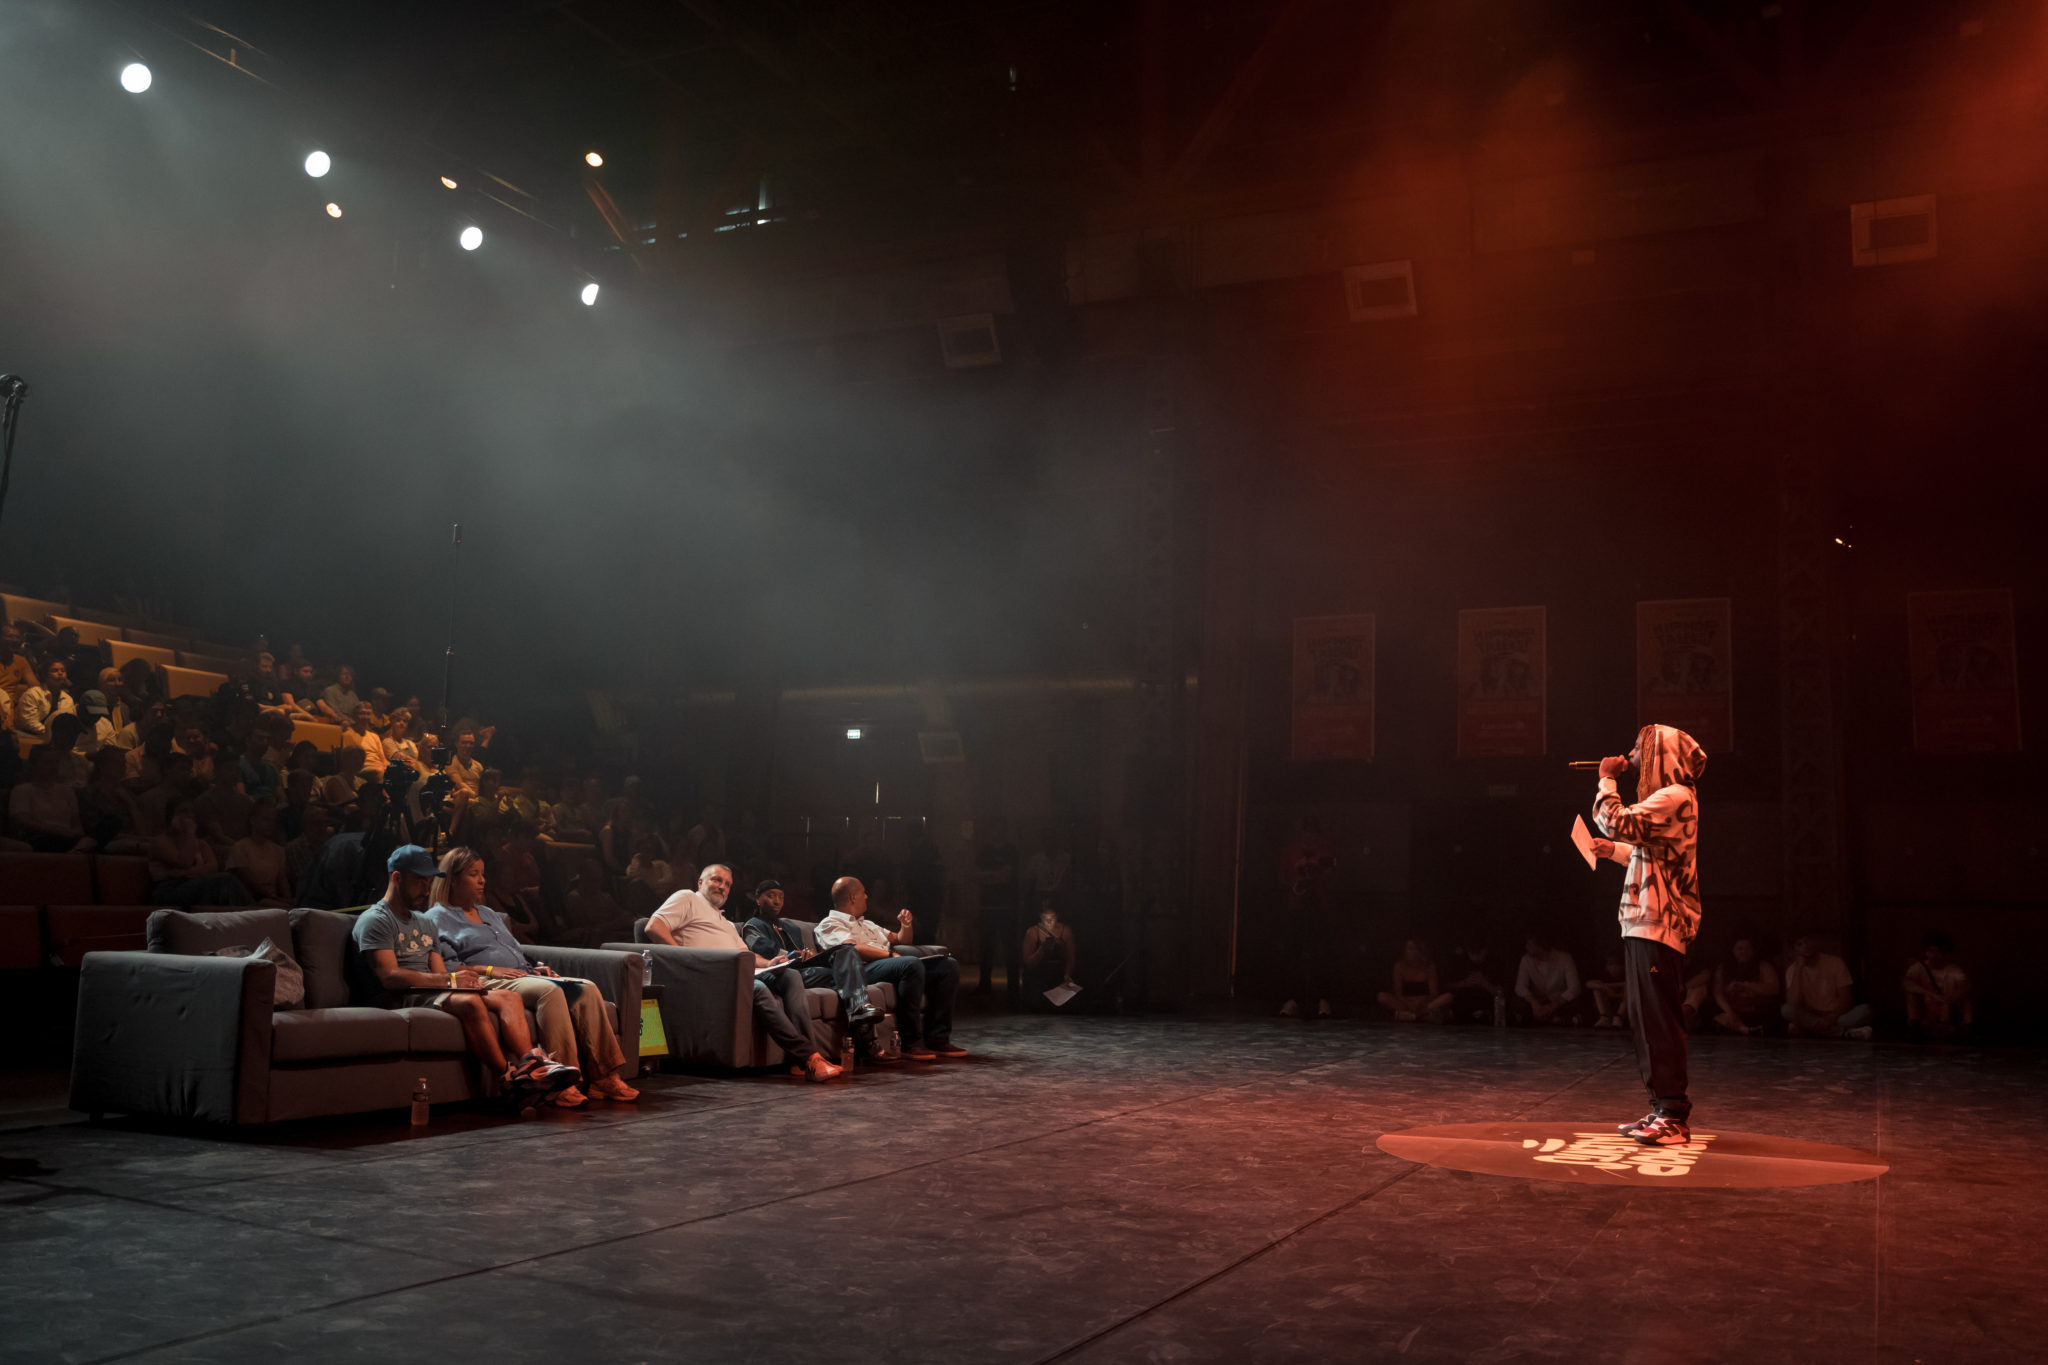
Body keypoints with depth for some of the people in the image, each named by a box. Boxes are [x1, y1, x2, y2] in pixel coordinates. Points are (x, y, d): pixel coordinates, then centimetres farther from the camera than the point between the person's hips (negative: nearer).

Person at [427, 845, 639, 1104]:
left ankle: (604, 1078, -25)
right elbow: (443, 966, -7)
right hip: (487, 984, -8)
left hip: (521, 976, 8)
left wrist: (534, 967, 12)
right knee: (550, 990, -36)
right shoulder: (437, 918, 9)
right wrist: (489, 969, -15)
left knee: (587, 988, -17)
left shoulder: (489, 914, 33)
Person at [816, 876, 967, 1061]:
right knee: (912, 964, -37)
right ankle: (911, 1043, -33)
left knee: (948, 964, -10)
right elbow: (853, 948, -10)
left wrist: (906, 925, 17)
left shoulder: (867, 924, 36)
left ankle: (937, 1039, -16)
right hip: (866, 969, -8)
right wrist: (890, 954, -19)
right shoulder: (830, 924, 9)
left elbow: (901, 940, 39)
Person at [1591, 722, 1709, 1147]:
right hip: (1644, 924, 11)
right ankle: (1662, 1109, 18)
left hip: (1658, 925, -11)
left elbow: (1616, 823, -23)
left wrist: (1607, 780, -9)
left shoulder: (1674, 797, -12)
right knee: (1646, 1019, 13)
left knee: (1659, 1020, -9)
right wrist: (1613, 850, 16)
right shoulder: (1665, 798, 21)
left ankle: (1674, 1116, -6)